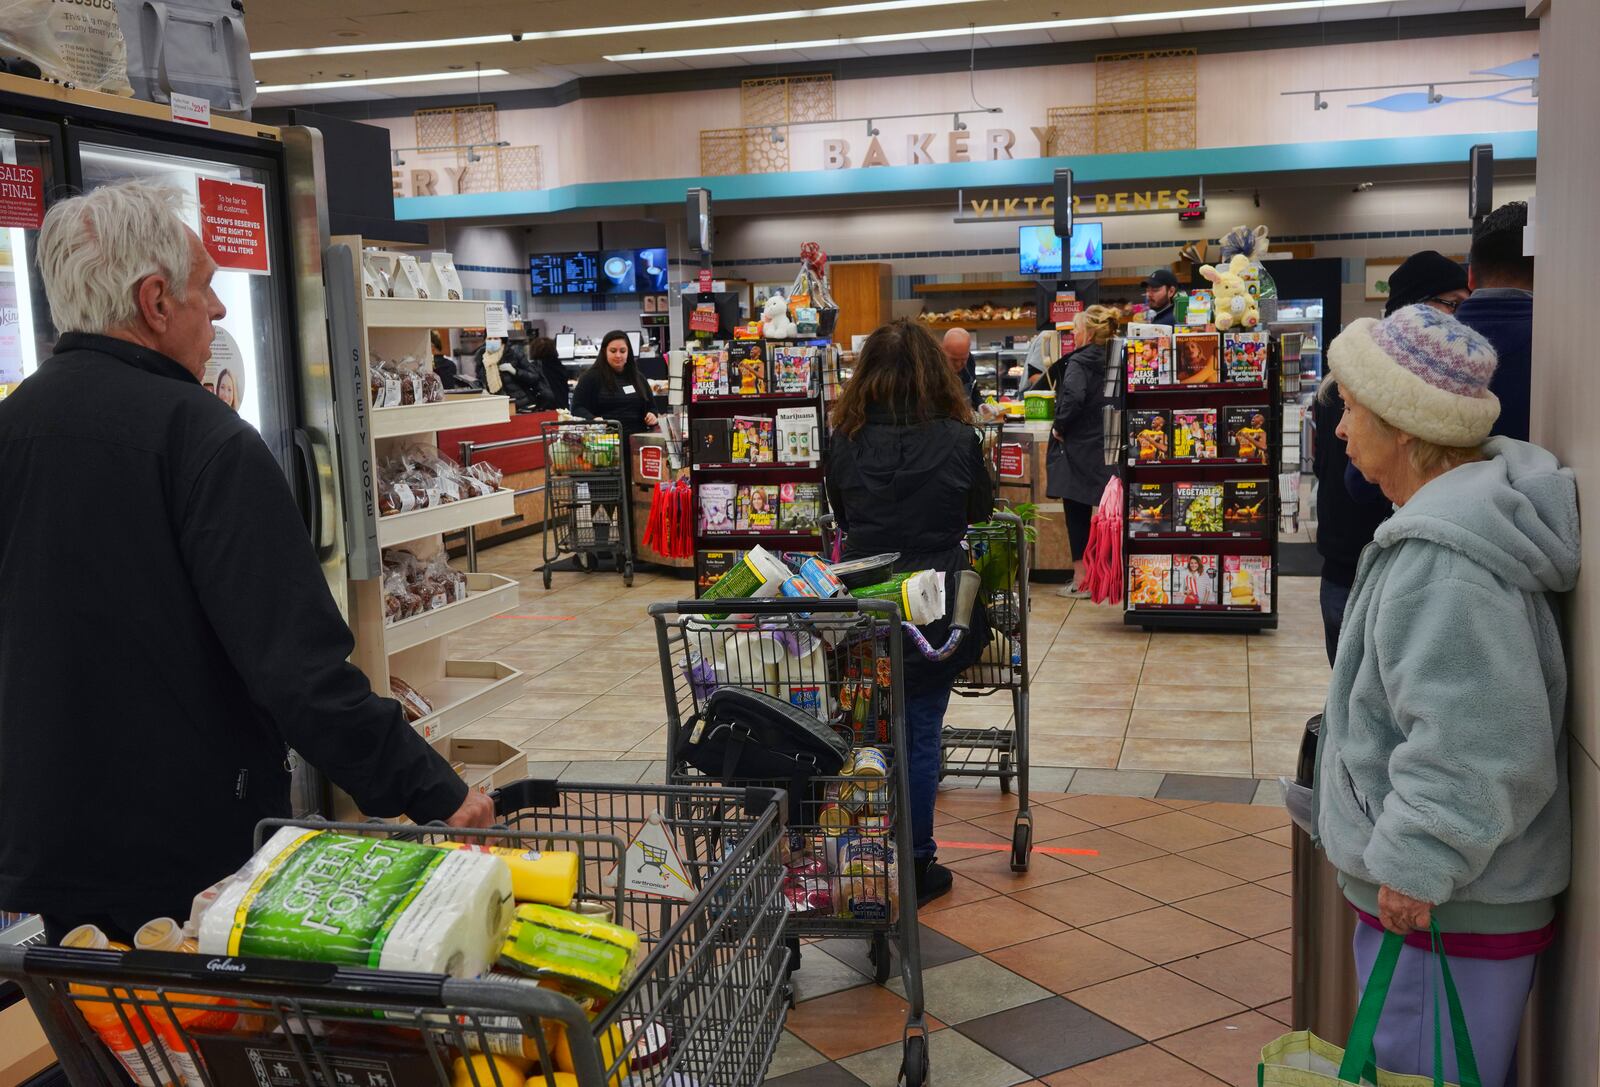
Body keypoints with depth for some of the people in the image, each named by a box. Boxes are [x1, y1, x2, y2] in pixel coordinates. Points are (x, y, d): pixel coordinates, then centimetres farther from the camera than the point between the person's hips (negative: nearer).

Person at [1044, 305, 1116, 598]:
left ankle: (1081, 581, 3)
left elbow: (1072, 397, -31)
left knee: (1077, 516, 0)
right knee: (1095, 515, 15)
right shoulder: (1108, 362, 8)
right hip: (1103, 450, 7)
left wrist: (1059, 426, -17)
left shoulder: (1078, 363, -14)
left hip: (1077, 451, -7)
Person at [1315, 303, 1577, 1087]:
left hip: (1444, 907, -11)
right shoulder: (1463, 511, 8)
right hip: (1426, 886, 11)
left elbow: (1469, 743, -31)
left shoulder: (1442, 563, -27)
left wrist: (1416, 866, -23)